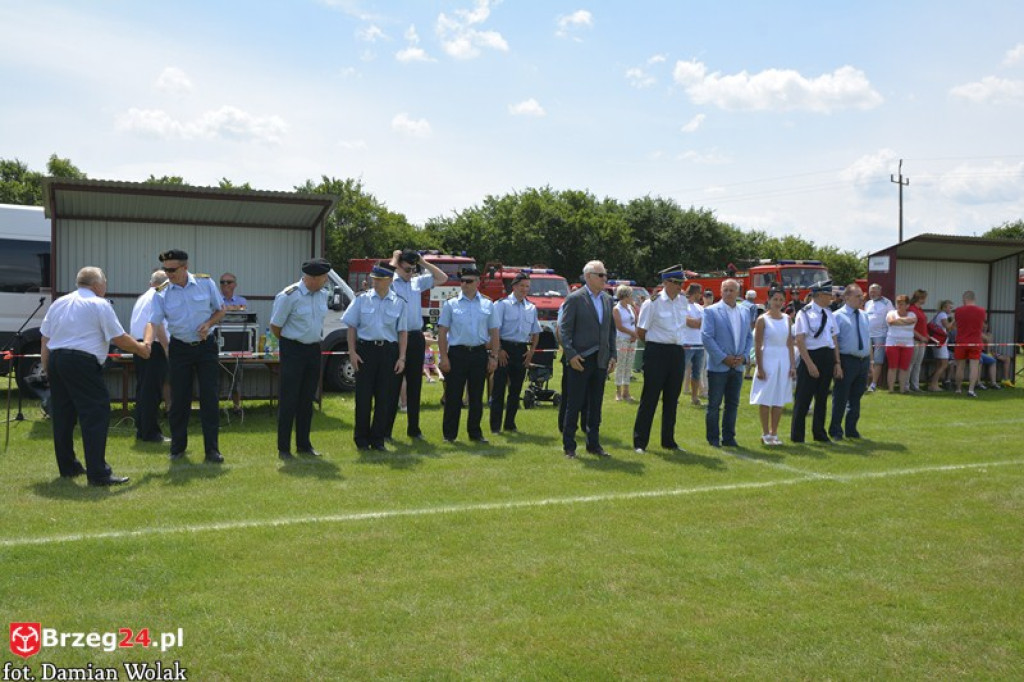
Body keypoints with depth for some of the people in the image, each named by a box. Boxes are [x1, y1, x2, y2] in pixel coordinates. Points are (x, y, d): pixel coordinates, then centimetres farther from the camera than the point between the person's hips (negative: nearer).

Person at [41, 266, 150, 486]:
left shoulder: (58, 303, 17)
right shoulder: (99, 304, -3)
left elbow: (45, 339, 17)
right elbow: (119, 338, -5)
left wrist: (47, 369, 20)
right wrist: (141, 349, 10)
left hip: (55, 359, 8)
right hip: (82, 362, -8)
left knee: (62, 414, 15)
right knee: (95, 415, -7)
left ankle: (67, 467, 26)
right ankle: (98, 474, -10)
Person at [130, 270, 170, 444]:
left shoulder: (141, 298, 19)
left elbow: (133, 327, 24)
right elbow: (158, 326, -16)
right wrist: (167, 349, -13)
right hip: (154, 347, -9)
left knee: (142, 389, 13)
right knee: (153, 391, -6)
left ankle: (141, 430, 18)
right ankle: (151, 433, -3)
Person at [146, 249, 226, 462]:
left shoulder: (205, 283, -7)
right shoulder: (162, 293, -8)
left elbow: (220, 310, 4)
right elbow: (154, 322, -16)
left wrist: (209, 323, -15)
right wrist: (147, 343, -35)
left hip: (206, 346, 0)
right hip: (179, 348, 0)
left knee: (209, 398, -2)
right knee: (179, 399, 4)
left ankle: (212, 449, 5)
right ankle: (177, 447, 20)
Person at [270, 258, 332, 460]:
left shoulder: (323, 294, 4)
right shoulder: (289, 296, -16)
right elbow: (275, 326, -8)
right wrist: (290, 342, 4)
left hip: (314, 349, 6)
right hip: (293, 350, -6)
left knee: (307, 400, 13)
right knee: (289, 400, -2)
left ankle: (304, 445, 24)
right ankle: (283, 448, 7)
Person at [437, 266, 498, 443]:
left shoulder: (487, 305, 8)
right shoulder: (451, 304, 2)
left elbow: (494, 333, 10)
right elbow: (442, 332, 0)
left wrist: (494, 357, 3)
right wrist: (444, 357, -8)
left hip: (479, 354, 2)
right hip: (457, 353, -2)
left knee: (476, 396, 10)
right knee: (453, 396, 0)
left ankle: (475, 432, 21)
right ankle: (449, 434, 9)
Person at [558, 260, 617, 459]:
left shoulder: (607, 299, 12)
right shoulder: (574, 299, -7)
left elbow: (611, 329, 16)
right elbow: (564, 329, -9)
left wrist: (612, 355, 9)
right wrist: (571, 354, -16)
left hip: (600, 361, 6)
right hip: (580, 360, -6)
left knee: (596, 405, 12)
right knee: (574, 405, 0)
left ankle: (594, 444, 22)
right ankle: (569, 446, 9)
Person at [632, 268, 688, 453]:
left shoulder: (683, 301, 7)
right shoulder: (652, 303, -11)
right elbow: (640, 331, -5)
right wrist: (655, 342, 5)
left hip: (677, 352, 6)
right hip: (657, 352, -6)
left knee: (672, 399, 12)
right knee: (650, 398, -2)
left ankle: (668, 441, 23)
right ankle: (640, 442, 6)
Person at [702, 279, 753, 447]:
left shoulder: (744, 313, 12)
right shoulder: (711, 311, -5)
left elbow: (749, 338, 15)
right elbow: (706, 337, -11)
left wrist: (743, 356, -2)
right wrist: (724, 358, -15)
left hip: (737, 366, 5)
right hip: (718, 366, -5)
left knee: (733, 404, 9)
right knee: (714, 404, 1)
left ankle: (728, 438, 18)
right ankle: (713, 438, 9)